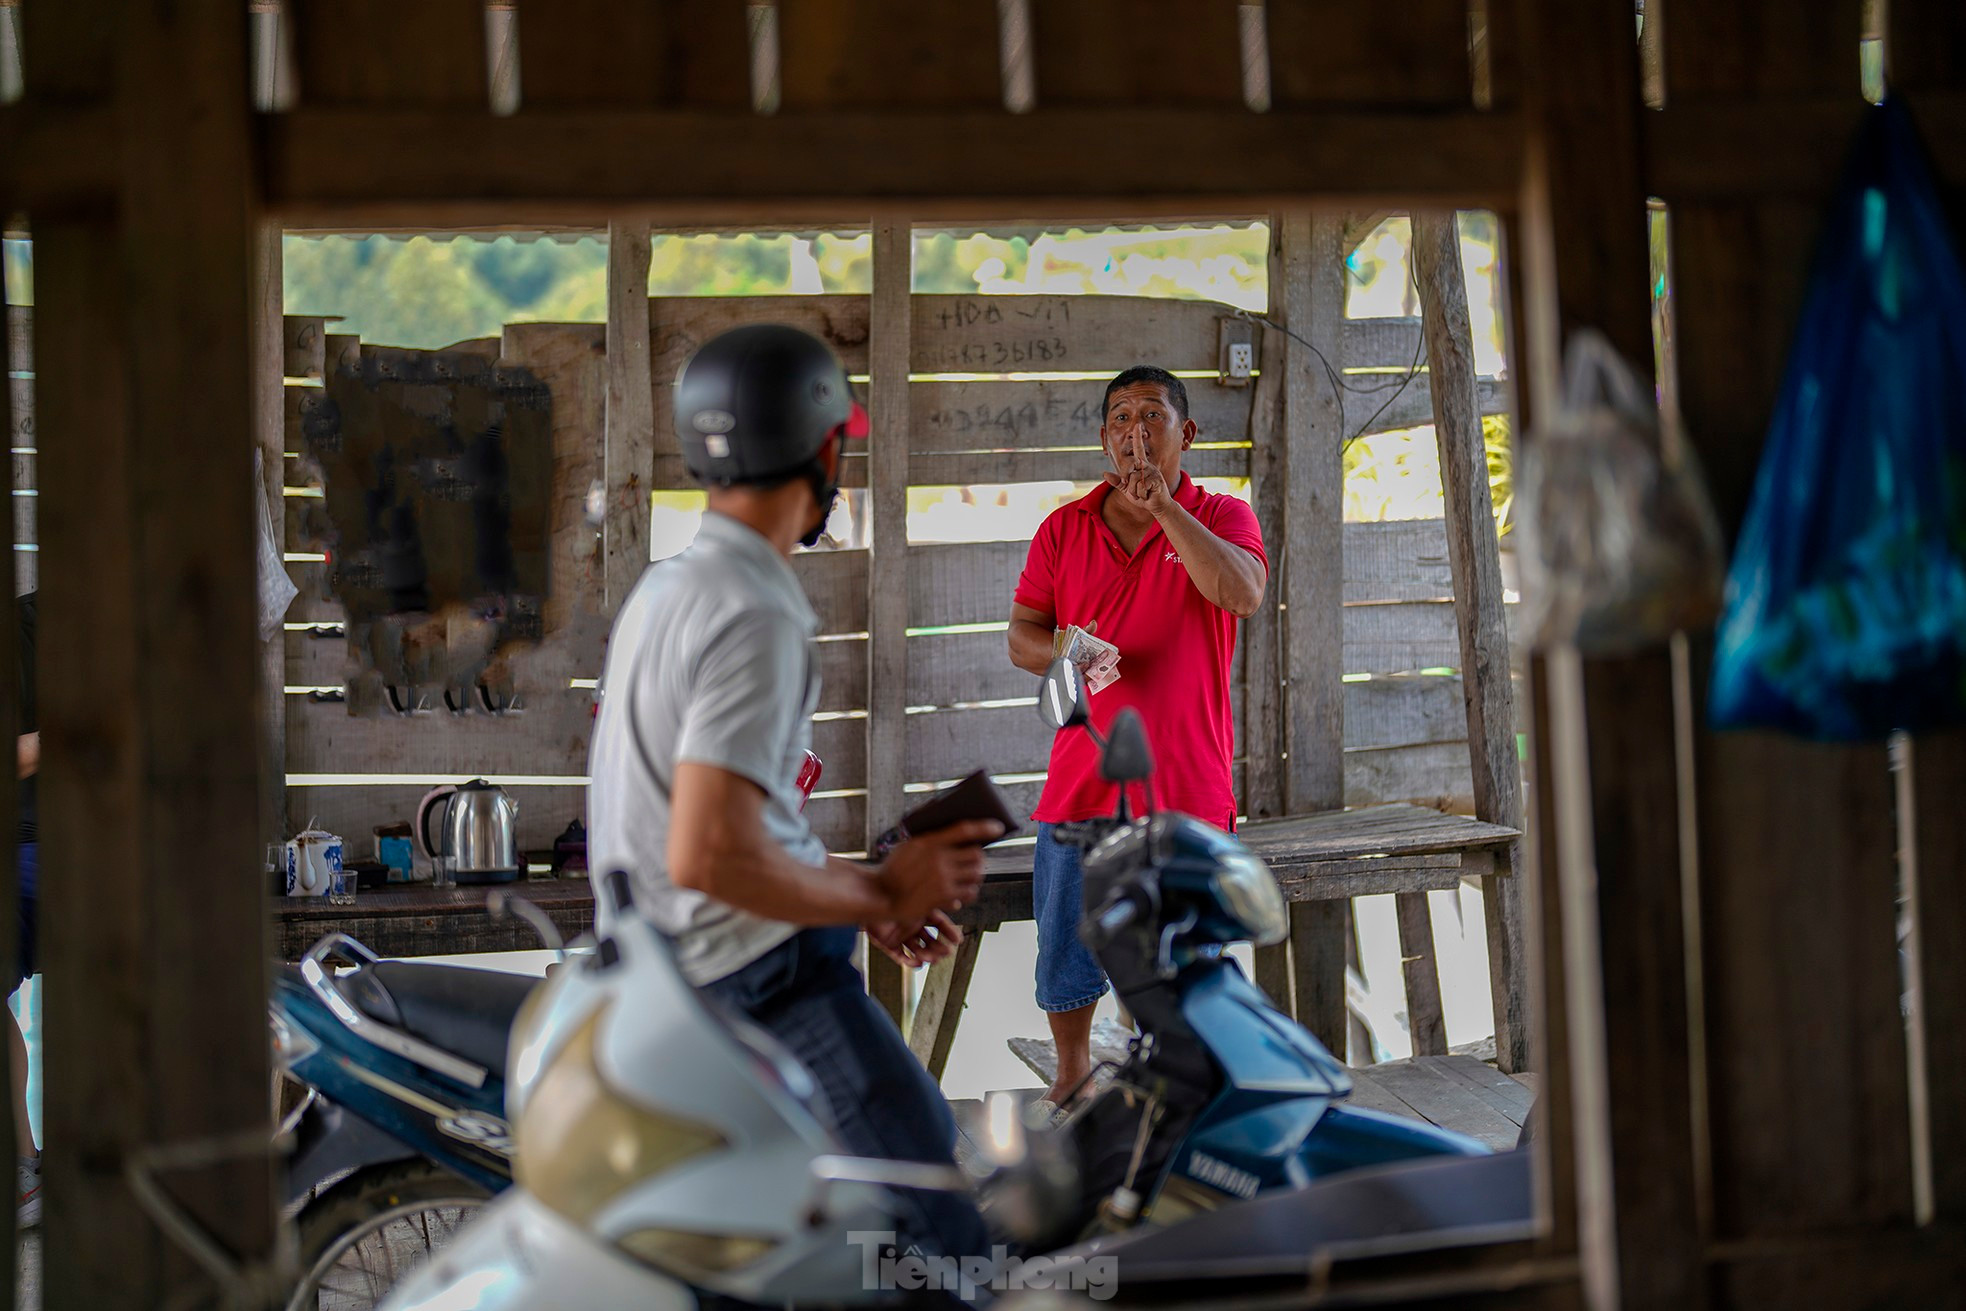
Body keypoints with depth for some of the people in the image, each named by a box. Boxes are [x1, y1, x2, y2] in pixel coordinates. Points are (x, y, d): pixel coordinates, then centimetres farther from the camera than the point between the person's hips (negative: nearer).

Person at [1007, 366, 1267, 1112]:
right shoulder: (1064, 528, 8)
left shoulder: (1222, 518, 1)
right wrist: (1060, 650, -15)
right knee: (1065, 947, 11)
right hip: (1081, 777, 3)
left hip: (1185, 785, -3)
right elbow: (1020, 635, 8)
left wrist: (1161, 503, -23)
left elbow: (1243, 594, -20)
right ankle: (1072, 1071, 34)